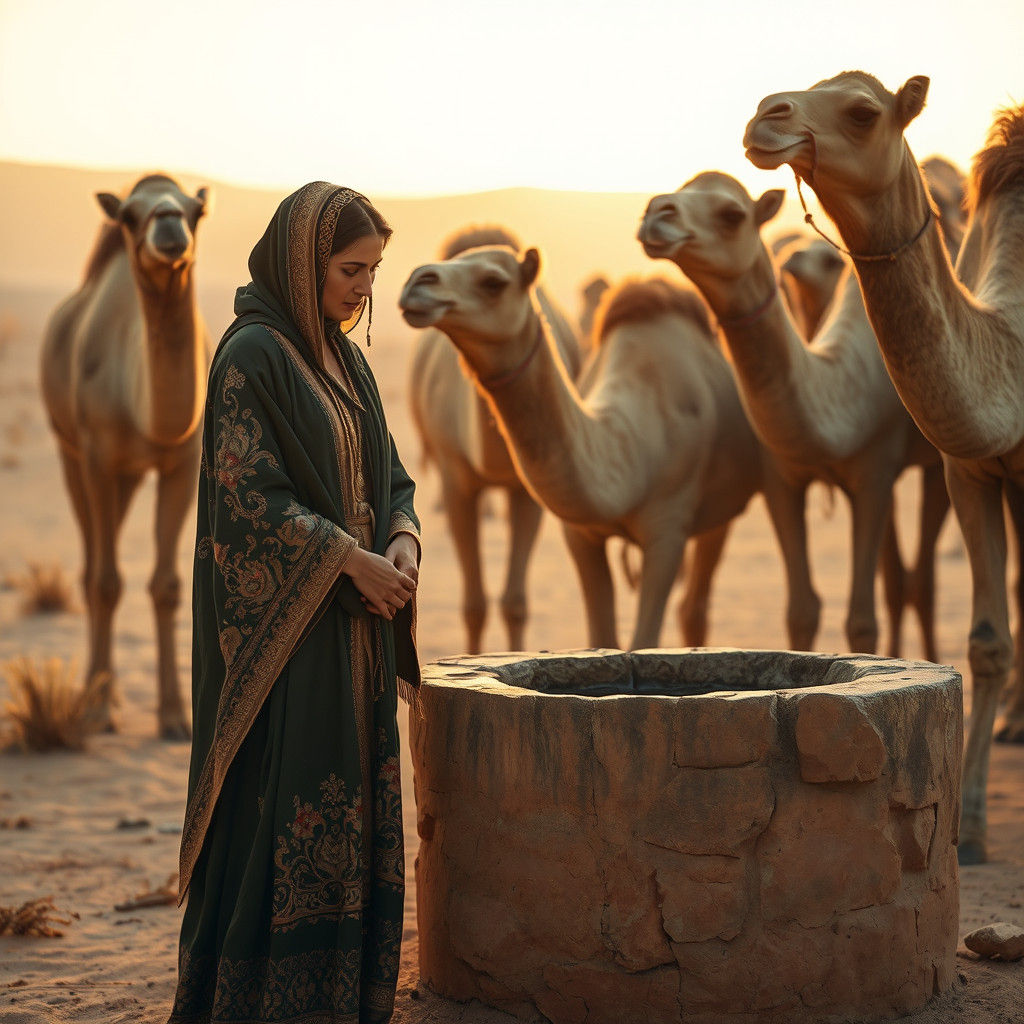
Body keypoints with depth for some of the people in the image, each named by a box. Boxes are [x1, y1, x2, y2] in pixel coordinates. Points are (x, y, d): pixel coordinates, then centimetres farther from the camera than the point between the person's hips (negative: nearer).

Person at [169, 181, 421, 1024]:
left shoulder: (344, 358, 14)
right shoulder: (252, 355, -13)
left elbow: (386, 471, 16)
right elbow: (249, 496, -18)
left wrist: (402, 538, -4)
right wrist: (355, 560, -18)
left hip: (353, 623, 9)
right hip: (286, 624, -8)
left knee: (354, 811, 10)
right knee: (284, 807, -6)